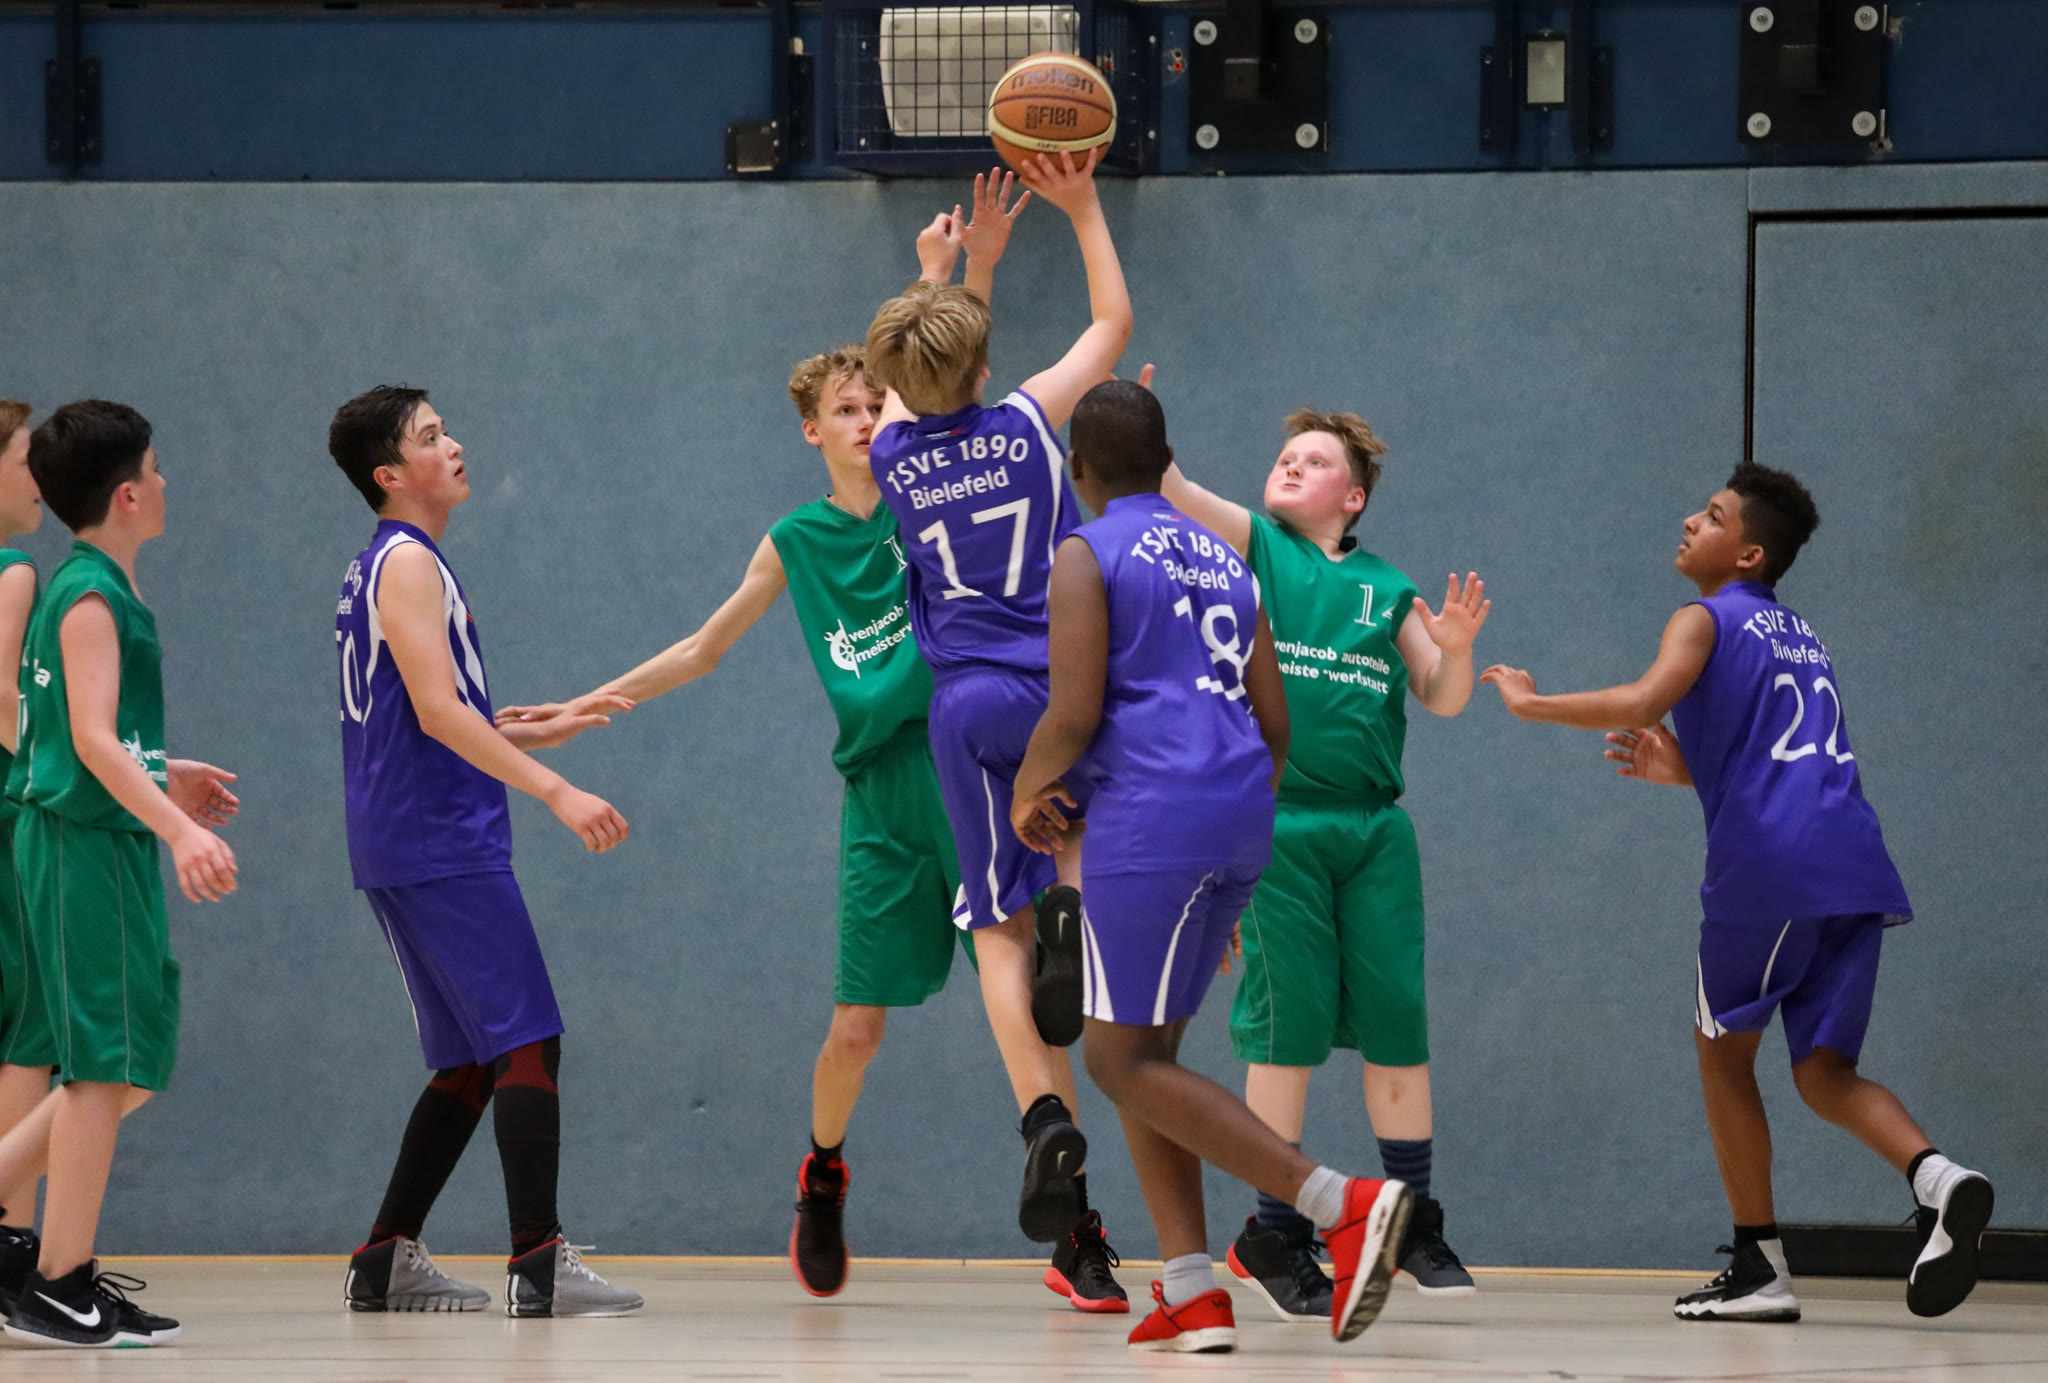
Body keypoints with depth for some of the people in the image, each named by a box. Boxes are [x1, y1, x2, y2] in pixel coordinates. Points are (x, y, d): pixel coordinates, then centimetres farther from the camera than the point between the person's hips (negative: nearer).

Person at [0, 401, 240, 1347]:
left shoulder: (88, 587, 17)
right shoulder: (90, 594, -13)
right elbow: (92, 736, -23)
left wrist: (162, 778, 36)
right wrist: (177, 828, -32)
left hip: (106, 842, 10)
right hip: (88, 842, -10)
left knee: (127, 1064, 12)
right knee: (108, 1063, -8)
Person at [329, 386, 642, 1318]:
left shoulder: (385, 567, 21)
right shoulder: (407, 562, -10)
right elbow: (437, 714, -20)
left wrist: (541, 732, 24)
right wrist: (557, 792, -24)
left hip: (404, 847, 10)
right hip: (440, 846, -10)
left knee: (472, 1064, 13)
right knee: (528, 1042, -12)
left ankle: (385, 1264, 14)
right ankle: (540, 1265, -18)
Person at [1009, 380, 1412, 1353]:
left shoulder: (1086, 556, -2)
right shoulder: (1223, 559, 20)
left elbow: (1074, 715, -12)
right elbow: (1273, 724, 19)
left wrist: (1027, 795, 7)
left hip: (1150, 814, -8)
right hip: (1242, 813, 8)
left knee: (1124, 1060, -3)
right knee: (1142, 1052, 16)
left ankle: (1343, 1202, -19)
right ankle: (1190, 1294, 5)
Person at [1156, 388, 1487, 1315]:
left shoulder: (1387, 587, 15)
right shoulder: (1254, 546, 8)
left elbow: (1442, 699, 13)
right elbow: (1168, 488, -5)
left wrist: (1455, 647, -6)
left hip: (1375, 829, 3)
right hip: (1279, 817, -3)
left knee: (1397, 1022, 2)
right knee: (1290, 1024, -4)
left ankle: (1413, 1220, 13)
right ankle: (1273, 1232, 4)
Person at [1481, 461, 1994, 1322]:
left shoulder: (1708, 621, 4)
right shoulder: (1800, 638, 28)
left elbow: (1643, 703, -15)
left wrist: (1532, 704, -3)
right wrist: (1687, 771, 35)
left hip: (1767, 864, -6)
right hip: (1854, 867, 6)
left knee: (1724, 1050, 11)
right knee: (1823, 1071, 10)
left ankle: (1760, 1267, 9)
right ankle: (1936, 1178, -18)